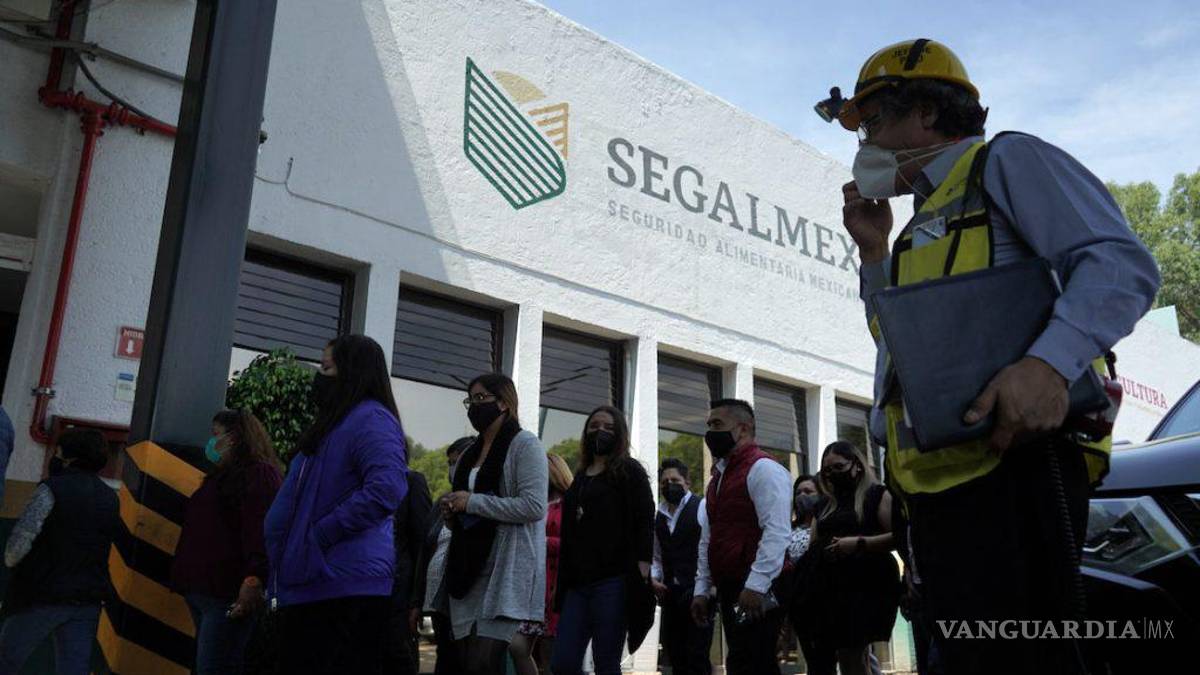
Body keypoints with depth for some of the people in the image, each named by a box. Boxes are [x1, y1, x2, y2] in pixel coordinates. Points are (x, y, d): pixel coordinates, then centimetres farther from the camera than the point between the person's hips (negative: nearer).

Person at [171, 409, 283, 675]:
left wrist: (254, 578, -29)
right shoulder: (222, 476, 25)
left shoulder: (259, 473, -6)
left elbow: (260, 530, -19)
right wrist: (191, 583, 21)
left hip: (226, 594, -10)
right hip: (201, 590, 10)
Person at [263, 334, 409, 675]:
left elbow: (387, 489, -28)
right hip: (310, 583, 10)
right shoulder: (333, 423, 21)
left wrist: (322, 533, -21)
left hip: (346, 586, -10)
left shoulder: (371, 419, -12)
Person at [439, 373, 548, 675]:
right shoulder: (470, 453, 20)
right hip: (468, 569, 7)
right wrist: (451, 512, 6)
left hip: (506, 570, -7)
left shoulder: (524, 444, -3)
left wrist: (473, 502, -13)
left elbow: (534, 506, -15)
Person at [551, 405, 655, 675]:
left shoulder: (630, 471, 2)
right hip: (577, 582, 7)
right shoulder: (581, 476, 20)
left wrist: (641, 574, -17)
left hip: (613, 582, -6)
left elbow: (645, 524, -7)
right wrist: (564, 579, 19)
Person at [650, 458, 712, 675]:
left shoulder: (702, 507, -5)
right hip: (670, 595, 6)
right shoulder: (658, 516, 13)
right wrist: (653, 578, 5)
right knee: (675, 655, 11)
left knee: (697, 657, -4)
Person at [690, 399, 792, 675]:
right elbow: (709, 538, 21)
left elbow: (776, 531, -20)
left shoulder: (763, 468, -9)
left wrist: (755, 584, -25)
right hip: (729, 590, 9)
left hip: (756, 592, -9)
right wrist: (701, 589, 16)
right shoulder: (718, 475, 19)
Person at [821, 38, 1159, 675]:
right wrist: (874, 251, 21)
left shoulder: (1005, 160, 4)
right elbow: (900, 338, 30)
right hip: (936, 483, 9)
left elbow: (1122, 263, -10)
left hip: (1012, 461, -9)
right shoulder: (924, 222, 29)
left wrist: (1050, 363, -27)